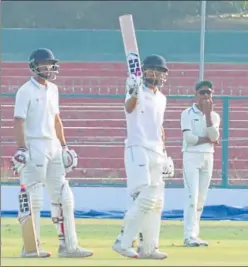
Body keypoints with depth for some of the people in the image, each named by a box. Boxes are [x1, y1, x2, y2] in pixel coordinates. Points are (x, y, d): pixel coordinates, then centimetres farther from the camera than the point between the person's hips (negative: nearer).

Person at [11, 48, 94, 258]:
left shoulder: (53, 89, 14)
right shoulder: (26, 91, -8)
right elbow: (19, 121, -14)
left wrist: (64, 146, 18)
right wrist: (22, 150, -22)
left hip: (54, 146, 8)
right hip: (34, 146, -8)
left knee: (63, 196, 7)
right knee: (34, 197, -6)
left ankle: (68, 245, 11)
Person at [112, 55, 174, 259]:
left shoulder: (161, 99, 16)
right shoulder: (137, 91, -7)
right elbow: (129, 107, -30)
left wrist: (165, 154, 22)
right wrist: (133, 94, -53)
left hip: (156, 153, 8)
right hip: (138, 150, -8)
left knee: (156, 202, 9)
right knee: (145, 198, -18)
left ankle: (148, 248, 16)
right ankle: (123, 242, -12)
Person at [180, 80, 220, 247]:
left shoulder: (214, 116, 11)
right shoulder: (187, 114, -3)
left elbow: (214, 136, -6)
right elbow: (189, 138, -14)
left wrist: (208, 113, -11)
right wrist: (208, 140, -6)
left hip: (208, 158, 5)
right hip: (191, 157, -5)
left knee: (201, 199, 5)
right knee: (192, 197, -13)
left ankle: (195, 235, 9)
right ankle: (189, 237, -17)